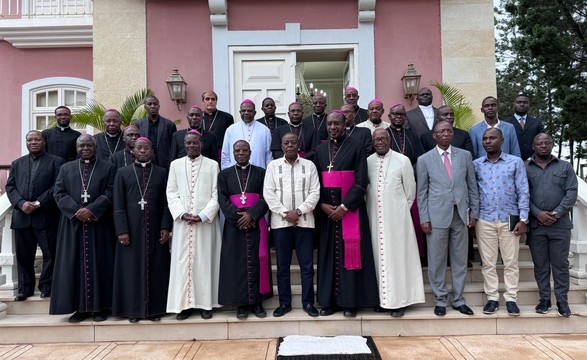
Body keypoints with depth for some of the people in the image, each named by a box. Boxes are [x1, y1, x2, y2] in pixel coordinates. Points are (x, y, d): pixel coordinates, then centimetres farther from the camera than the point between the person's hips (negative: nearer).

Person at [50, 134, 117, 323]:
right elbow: (59, 193, 3)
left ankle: (100, 306, 6)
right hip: (73, 224, 2)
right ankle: (80, 307, 9)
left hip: (99, 224, -2)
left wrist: (91, 210, -17)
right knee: (74, 264, 2)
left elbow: (110, 193, -4)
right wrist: (76, 211, -12)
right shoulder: (66, 168, 14)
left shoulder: (109, 168, 7)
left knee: (99, 264, 0)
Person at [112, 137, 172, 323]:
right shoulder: (123, 173, 6)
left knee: (156, 269, 5)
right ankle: (134, 309, 14)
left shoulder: (162, 173, 8)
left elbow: (166, 203, 5)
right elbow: (118, 205, 1)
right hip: (132, 229, -1)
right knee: (132, 269, 3)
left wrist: (166, 227, -4)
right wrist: (122, 230, -8)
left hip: (155, 230, 1)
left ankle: (155, 308, 14)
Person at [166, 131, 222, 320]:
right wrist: (182, 214, -9)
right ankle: (185, 304, 10)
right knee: (182, 261, 2)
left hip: (206, 222, -2)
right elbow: (171, 193, 5)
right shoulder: (175, 164, 9)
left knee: (205, 261, 2)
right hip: (182, 223, 2)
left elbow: (216, 195, -2)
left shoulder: (212, 165, 3)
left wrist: (203, 216, -12)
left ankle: (206, 303, 10)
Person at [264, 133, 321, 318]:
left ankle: (308, 302, 14)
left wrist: (298, 211, -11)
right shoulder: (273, 165, 7)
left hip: (305, 221, 0)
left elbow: (315, 192, 0)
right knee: (282, 265, 6)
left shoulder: (309, 165, 7)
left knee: (307, 265, 3)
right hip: (280, 222, 0)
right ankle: (284, 303, 16)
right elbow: (268, 193, 0)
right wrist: (285, 213, -9)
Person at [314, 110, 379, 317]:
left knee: (350, 253, 0)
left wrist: (344, 206, -14)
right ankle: (330, 301, 14)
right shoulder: (320, 150, 11)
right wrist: (322, 204, -5)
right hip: (327, 210, 4)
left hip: (351, 209, -4)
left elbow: (361, 181, -9)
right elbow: (316, 181, 10)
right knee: (329, 254, 6)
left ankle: (350, 302, 8)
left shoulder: (356, 148, -3)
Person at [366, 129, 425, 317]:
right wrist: (369, 210, 7)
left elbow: (410, 190, 3)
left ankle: (399, 300, 9)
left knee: (397, 256, 1)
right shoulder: (367, 162, 3)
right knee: (378, 256, 7)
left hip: (396, 217, -2)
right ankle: (382, 298, 17)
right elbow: (362, 189, 10)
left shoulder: (402, 161, -3)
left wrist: (401, 210, 6)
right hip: (374, 217, 3)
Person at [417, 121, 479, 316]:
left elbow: (472, 186, 9)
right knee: (437, 261, 3)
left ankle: (458, 300, 21)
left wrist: (474, 212, 5)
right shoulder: (425, 159, 2)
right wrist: (424, 218, -4)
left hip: (460, 214, 2)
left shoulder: (465, 155, 8)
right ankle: (440, 300, 17)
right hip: (437, 215, -2)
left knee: (460, 260, 8)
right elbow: (422, 192, 2)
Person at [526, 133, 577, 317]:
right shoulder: (525, 168, 5)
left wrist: (556, 214, -11)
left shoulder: (565, 166, 8)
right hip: (535, 224, 0)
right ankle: (544, 298, 18)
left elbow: (572, 192, -1)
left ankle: (562, 300, 14)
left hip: (560, 224, 0)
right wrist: (537, 213, -13)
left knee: (560, 264, 4)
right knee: (540, 264, 7)